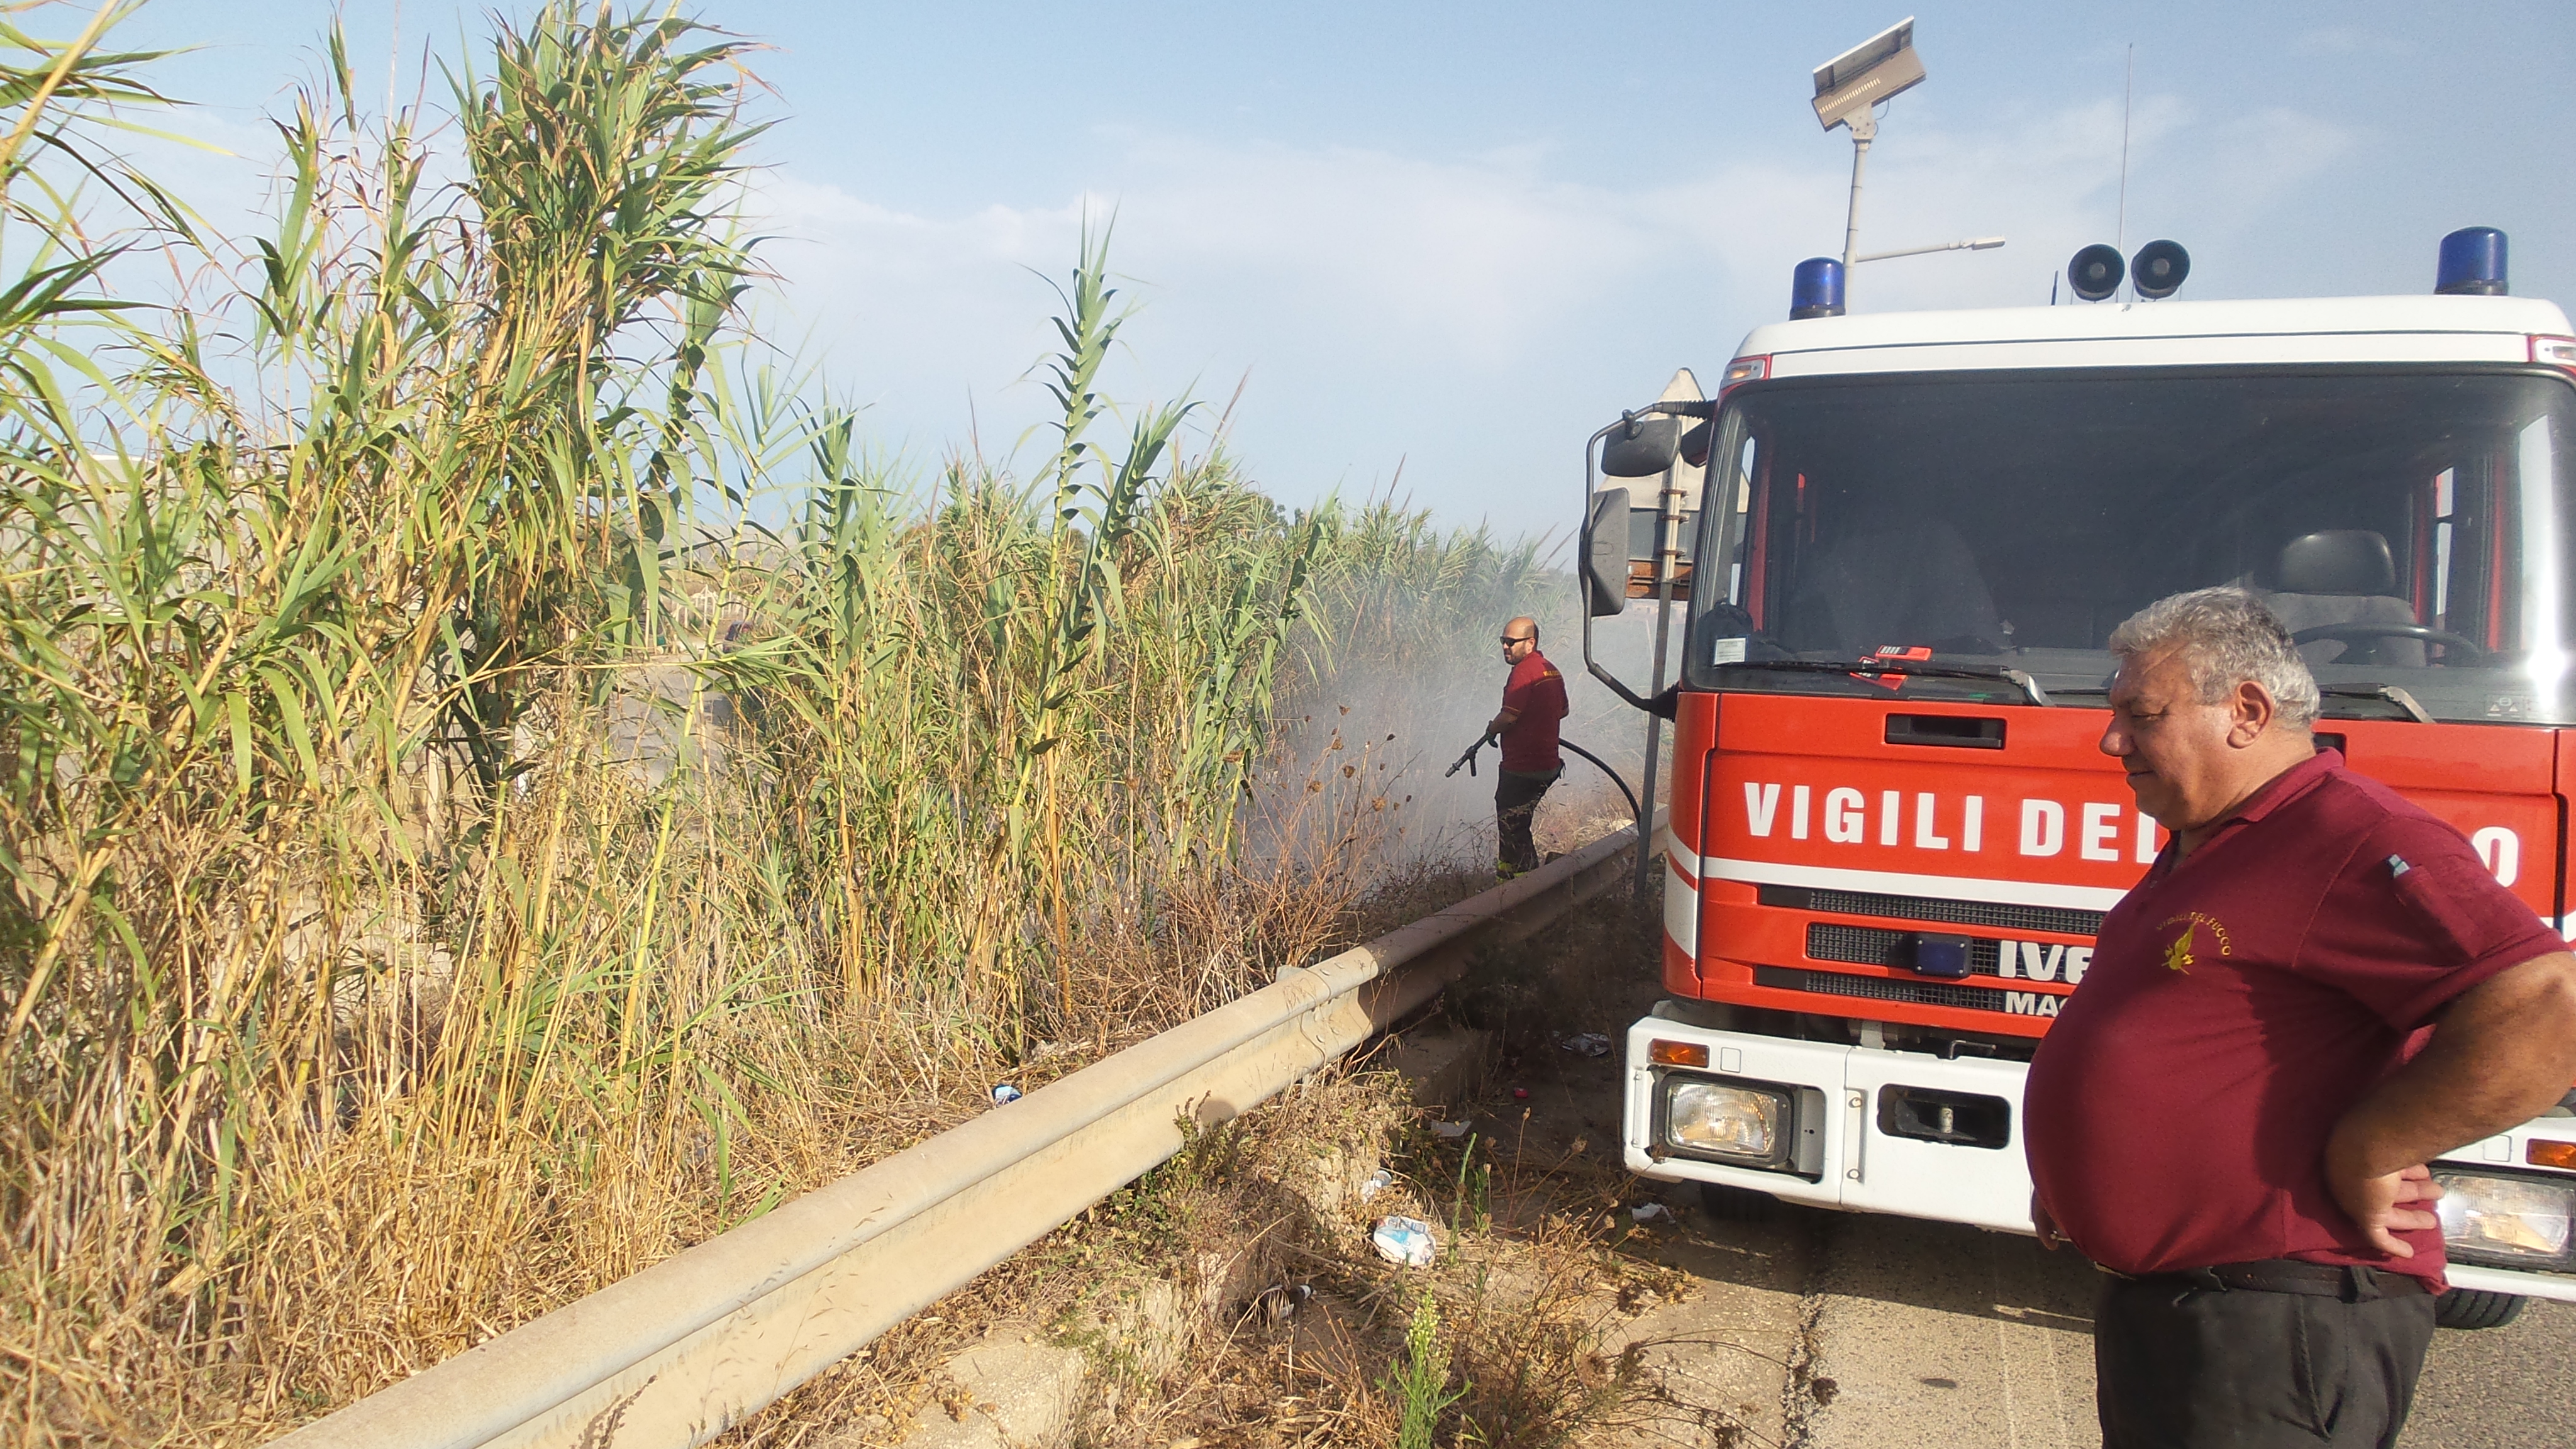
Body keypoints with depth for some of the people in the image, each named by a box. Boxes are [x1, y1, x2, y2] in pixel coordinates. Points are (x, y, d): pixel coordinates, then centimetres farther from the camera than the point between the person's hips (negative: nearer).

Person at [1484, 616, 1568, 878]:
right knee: (1516, 824, 20)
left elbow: (1509, 716, -22)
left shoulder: (1525, 670, -18)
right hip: (1548, 765, 10)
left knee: (1512, 827, -2)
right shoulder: (1551, 670, 12)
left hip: (1522, 767, -10)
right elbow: (1563, 710, 26)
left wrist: (1492, 728, -3)